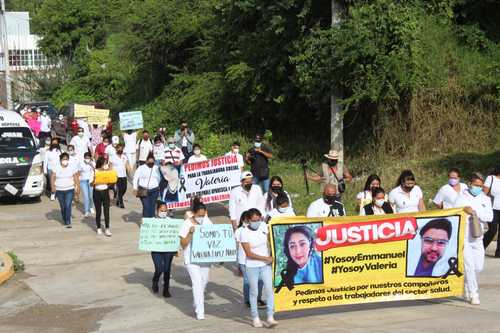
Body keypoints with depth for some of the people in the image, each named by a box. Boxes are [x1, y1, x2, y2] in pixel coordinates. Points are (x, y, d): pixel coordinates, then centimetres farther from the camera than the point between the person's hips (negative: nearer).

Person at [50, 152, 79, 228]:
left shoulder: (72, 168, 3)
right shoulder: (56, 168, 2)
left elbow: (76, 178, 4)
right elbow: (52, 178, -1)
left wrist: (77, 187, -3)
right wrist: (53, 187, -13)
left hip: (69, 190, -1)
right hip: (59, 190, 1)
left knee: (68, 206, -13)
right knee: (62, 206, 10)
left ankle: (68, 222, -13)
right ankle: (64, 220, 29)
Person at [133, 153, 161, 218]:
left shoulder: (156, 168, 12)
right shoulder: (141, 168, 1)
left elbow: (159, 179, 21)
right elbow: (135, 178, 0)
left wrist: (158, 188, 17)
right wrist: (135, 188, -7)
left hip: (154, 191, 3)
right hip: (144, 191, -3)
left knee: (152, 206, 1)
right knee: (146, 206, -10)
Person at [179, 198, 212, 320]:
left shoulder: (207, 221, -1)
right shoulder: (187, 224, -14)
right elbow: (183, 244, -14)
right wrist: (190, 233, -28)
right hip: (191, 258, -5)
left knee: (204, 281, 17)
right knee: (197, 282, -12)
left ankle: (197, 303, 42)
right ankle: (199, 311, -9)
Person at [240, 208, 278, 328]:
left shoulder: (264, 226, -4)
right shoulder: (244, 233, -16)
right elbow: (249, 254, -17)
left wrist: (271, 256, 3)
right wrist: (266, 258, -16)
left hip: (266, 265, 3)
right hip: (252, 267, -3)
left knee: (269, 289, -5)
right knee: (254, 292, 7)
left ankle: (270, 318, -2)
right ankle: (255, 318, 20)